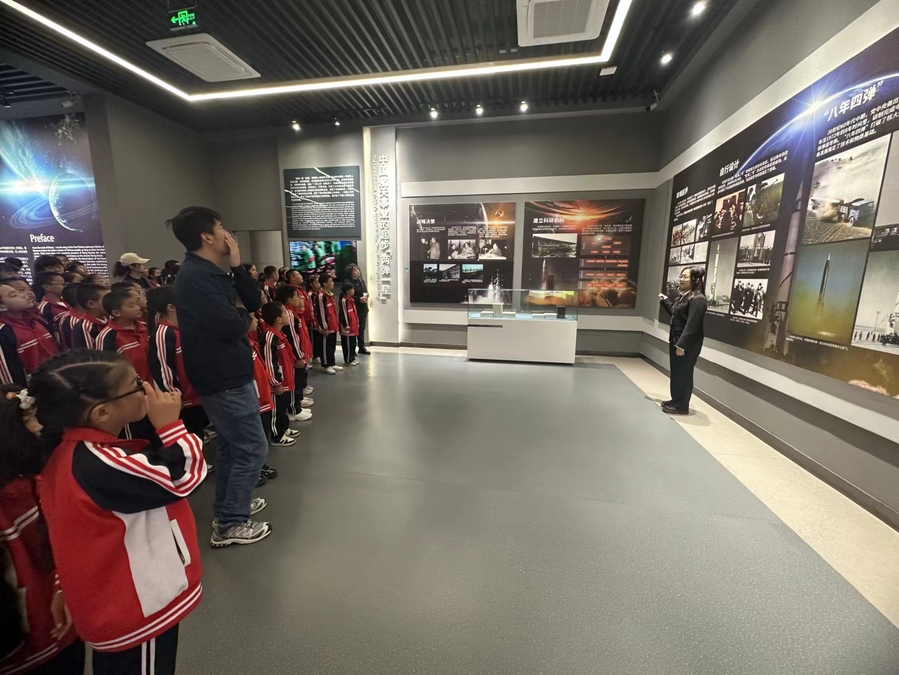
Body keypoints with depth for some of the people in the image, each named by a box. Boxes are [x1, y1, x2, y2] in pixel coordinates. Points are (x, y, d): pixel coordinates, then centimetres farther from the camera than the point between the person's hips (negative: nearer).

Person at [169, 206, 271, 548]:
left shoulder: (210, 273, 12)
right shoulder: (196, 277, -19)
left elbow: (254, 302, 7)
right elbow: (232, 326, -26)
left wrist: (237, 266, -3)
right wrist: (241, 313, -4)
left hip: (226, 375, 10)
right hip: (225, 379, -10)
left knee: (232, 446, 21)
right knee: (253, 448, 0)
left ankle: (228, 510, 37)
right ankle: (231, 525, 15)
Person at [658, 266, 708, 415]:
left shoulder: (697, 299, -18)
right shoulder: (683, 296, 12)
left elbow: (692, 325, -23)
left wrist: (682, 345, -25)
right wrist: (665, 300, 18)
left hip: (688, 344, -9)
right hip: (676, 340, 10)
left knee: (684, 374, -1)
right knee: (675, 372, 15)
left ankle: (682, 406, 9)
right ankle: (676, 400, 26)